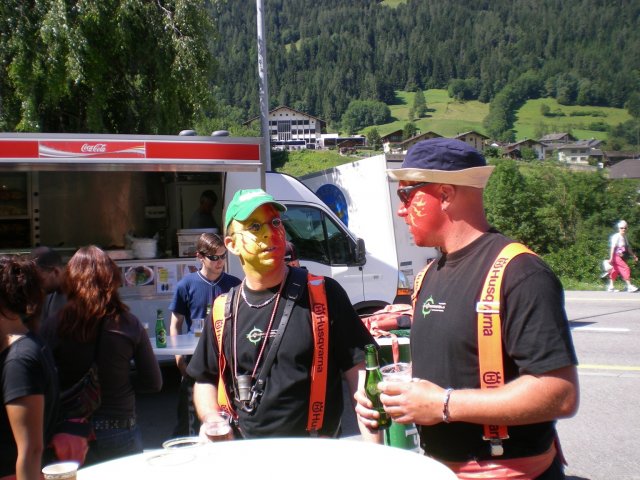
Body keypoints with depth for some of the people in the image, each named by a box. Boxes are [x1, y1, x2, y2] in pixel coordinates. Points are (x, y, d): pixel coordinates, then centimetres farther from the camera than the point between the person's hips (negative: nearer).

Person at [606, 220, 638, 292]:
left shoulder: (625, 237, 13)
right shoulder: (616, 237, -14)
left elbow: (628, 247, 22)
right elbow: (613, 247, -19)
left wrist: (633, 255, 25)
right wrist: (611, 258, -23)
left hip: (621, 256, 9)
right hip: (616, 256, -9)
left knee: (615, 270, 11)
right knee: (626, 268, -12)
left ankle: (611, 286, 17)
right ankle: (629, 285, -11)